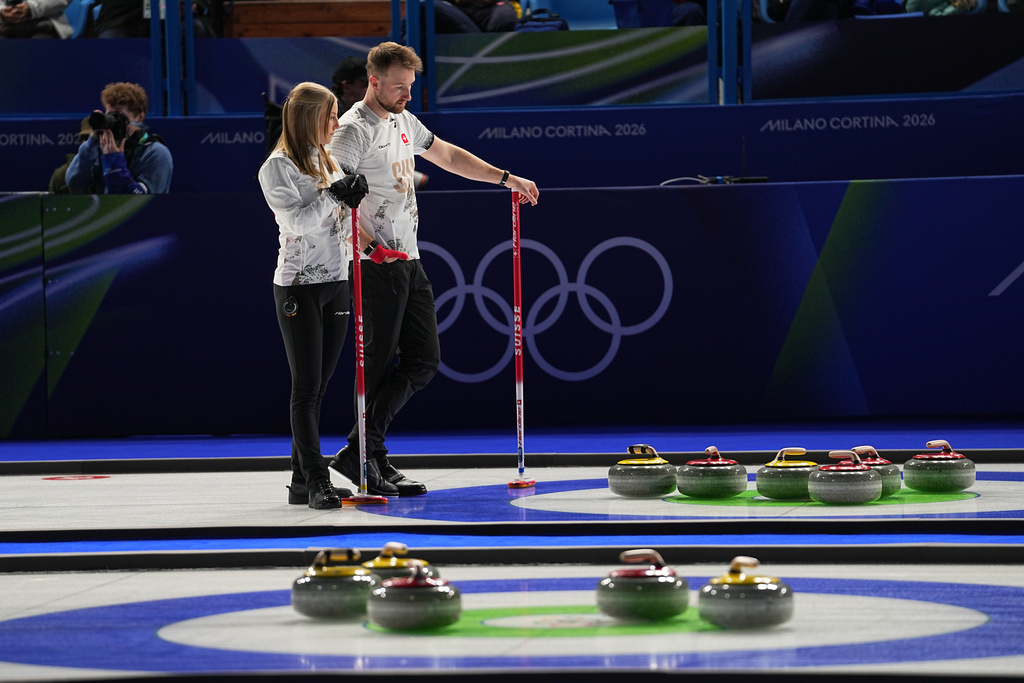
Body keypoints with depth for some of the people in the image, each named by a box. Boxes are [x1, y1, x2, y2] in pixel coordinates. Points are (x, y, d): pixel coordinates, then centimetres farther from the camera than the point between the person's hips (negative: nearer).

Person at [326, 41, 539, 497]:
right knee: (380, 362, -5)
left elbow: (448, 156, 29)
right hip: (376, 265, -9)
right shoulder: (355, 129, -12)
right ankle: (365, 457, 4)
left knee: (423, 360, 7)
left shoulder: (403, 121, 16)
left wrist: (508, 179, 28)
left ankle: (360, 451, 9)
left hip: (409, 261, 9)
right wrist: (358, 231, -37)